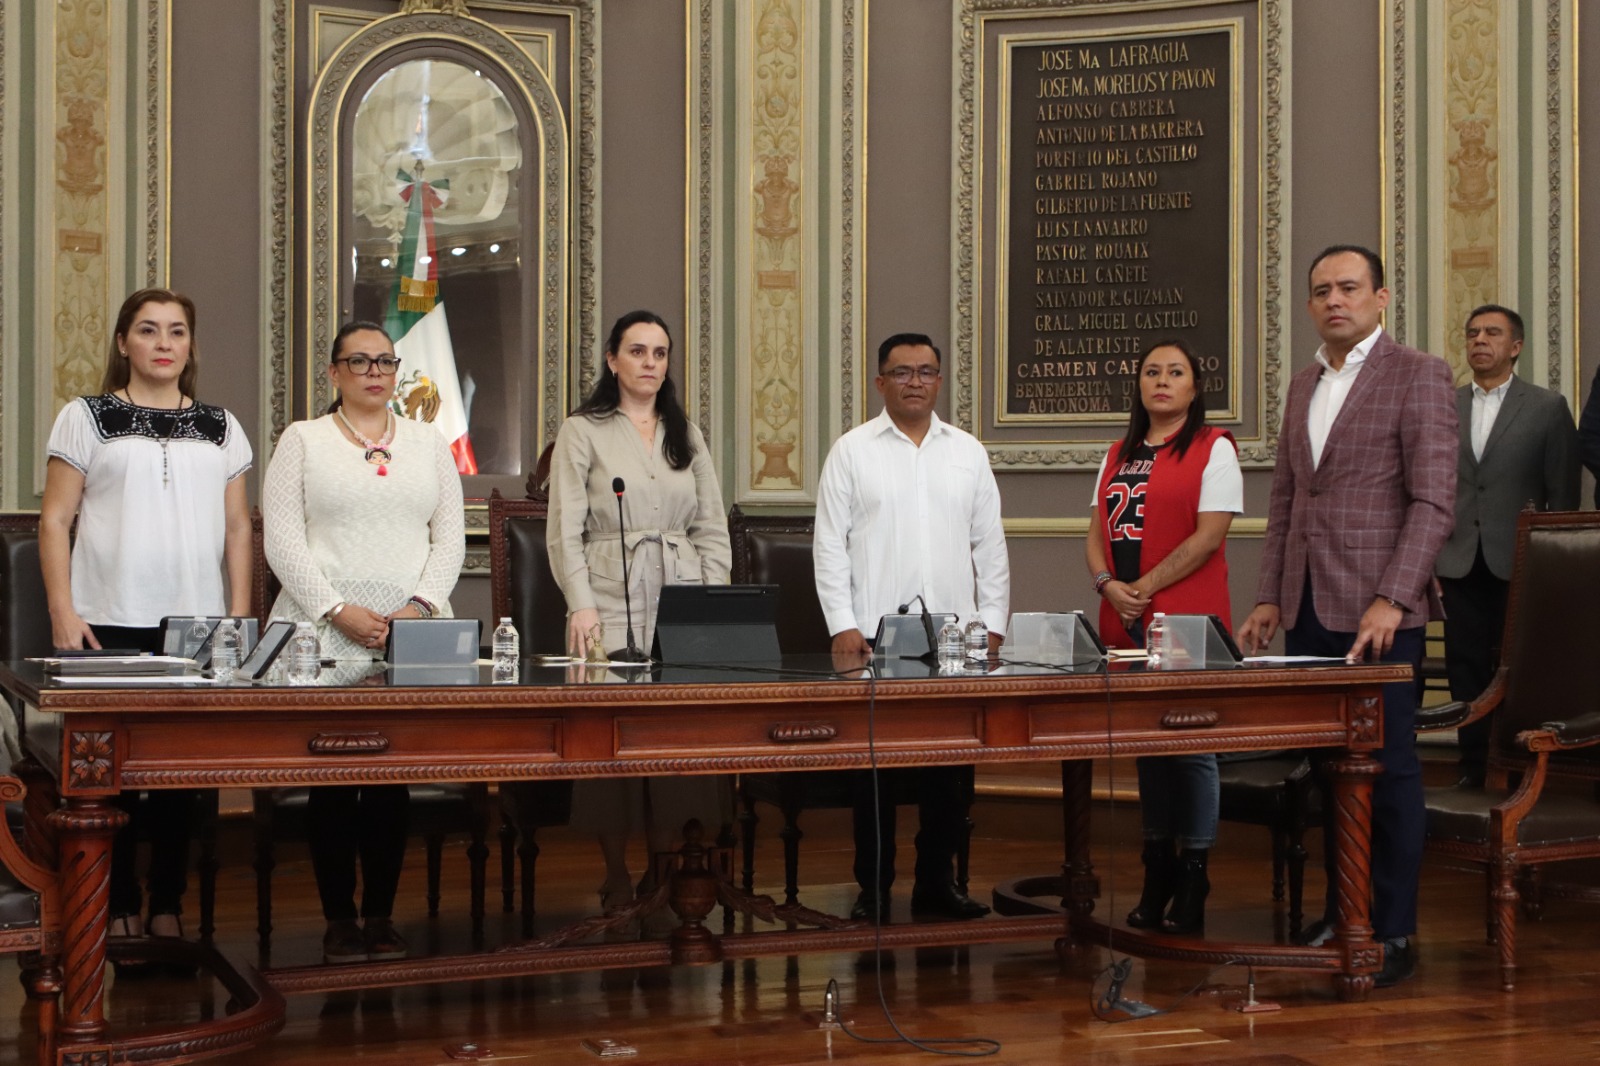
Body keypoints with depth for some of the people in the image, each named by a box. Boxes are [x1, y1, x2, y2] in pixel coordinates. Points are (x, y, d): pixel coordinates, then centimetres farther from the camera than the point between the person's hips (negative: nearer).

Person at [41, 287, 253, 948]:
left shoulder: (220, 429, 14)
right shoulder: (86, 418, 5)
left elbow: (237, 528, 14)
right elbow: (55, 520, 2)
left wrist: (240, 616, 5)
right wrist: (63, 614, -7)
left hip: (196, 622, 2)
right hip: (109, 621, -2)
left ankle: (168, 908, 13)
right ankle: (119, 911, 11)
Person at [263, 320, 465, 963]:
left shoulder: (429, 444, 16)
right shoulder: (303, 441, 8)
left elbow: (451, 536, 10)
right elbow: (282, 538, -1)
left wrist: (421, 606, -6)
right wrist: (337, 610, -12)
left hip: (413, 639, 2)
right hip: (324, 639, -2)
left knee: (393, 777, 0)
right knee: (331, 777, -4)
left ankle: (381, 916, 8)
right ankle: (338, 918, 4)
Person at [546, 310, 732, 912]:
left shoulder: (686, 435, 17)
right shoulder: (583, 432, 5)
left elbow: (712, 530, 14)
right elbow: (565, 530, -1)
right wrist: (581, 605, -13)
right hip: (612, 602, -3)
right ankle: (616, 880, 4)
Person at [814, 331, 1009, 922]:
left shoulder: (968, 452, 12)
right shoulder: (852, 451, 3)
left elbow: (990, 545, 11)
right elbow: (830, 544, -1)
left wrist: (993, 622, 4)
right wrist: (842, 624, -8)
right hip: (875, 634, -2)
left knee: (952, 767, 5)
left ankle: (936, 882, 17)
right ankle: (873, 888, 11)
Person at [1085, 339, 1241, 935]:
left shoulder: (1213, 449, -2)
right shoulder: (1119, 456, 18)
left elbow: (1210, 534, -11)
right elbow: (1098, 533, 14)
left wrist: (1145, 587, -12)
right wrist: (1108, 585, -5)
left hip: (1188, 624, -6)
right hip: (1126, 627, 6)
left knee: (1191, 747, -3)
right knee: (1146, 747, 10)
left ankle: (1193, 881, 4)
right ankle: (1156, 874, 18)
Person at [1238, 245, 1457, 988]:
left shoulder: (1418, 375, -4)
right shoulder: (1304, 385, 17)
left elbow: (1434, 500, -11)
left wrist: (1391, 600, -18)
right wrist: (1269, 597, 12)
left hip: (1375, 610, -6)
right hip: (1309, 610, 6)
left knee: (1386, 769, -1)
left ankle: (1393, 932, 7)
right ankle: (1343, 911, 21)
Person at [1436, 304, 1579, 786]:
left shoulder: (1548, 407, 2)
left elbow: (1564, 495, 1)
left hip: (1519, 566, -3)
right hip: (1460, 565, 3)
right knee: (1467, 673, 5)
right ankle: (1474, 773, 14)